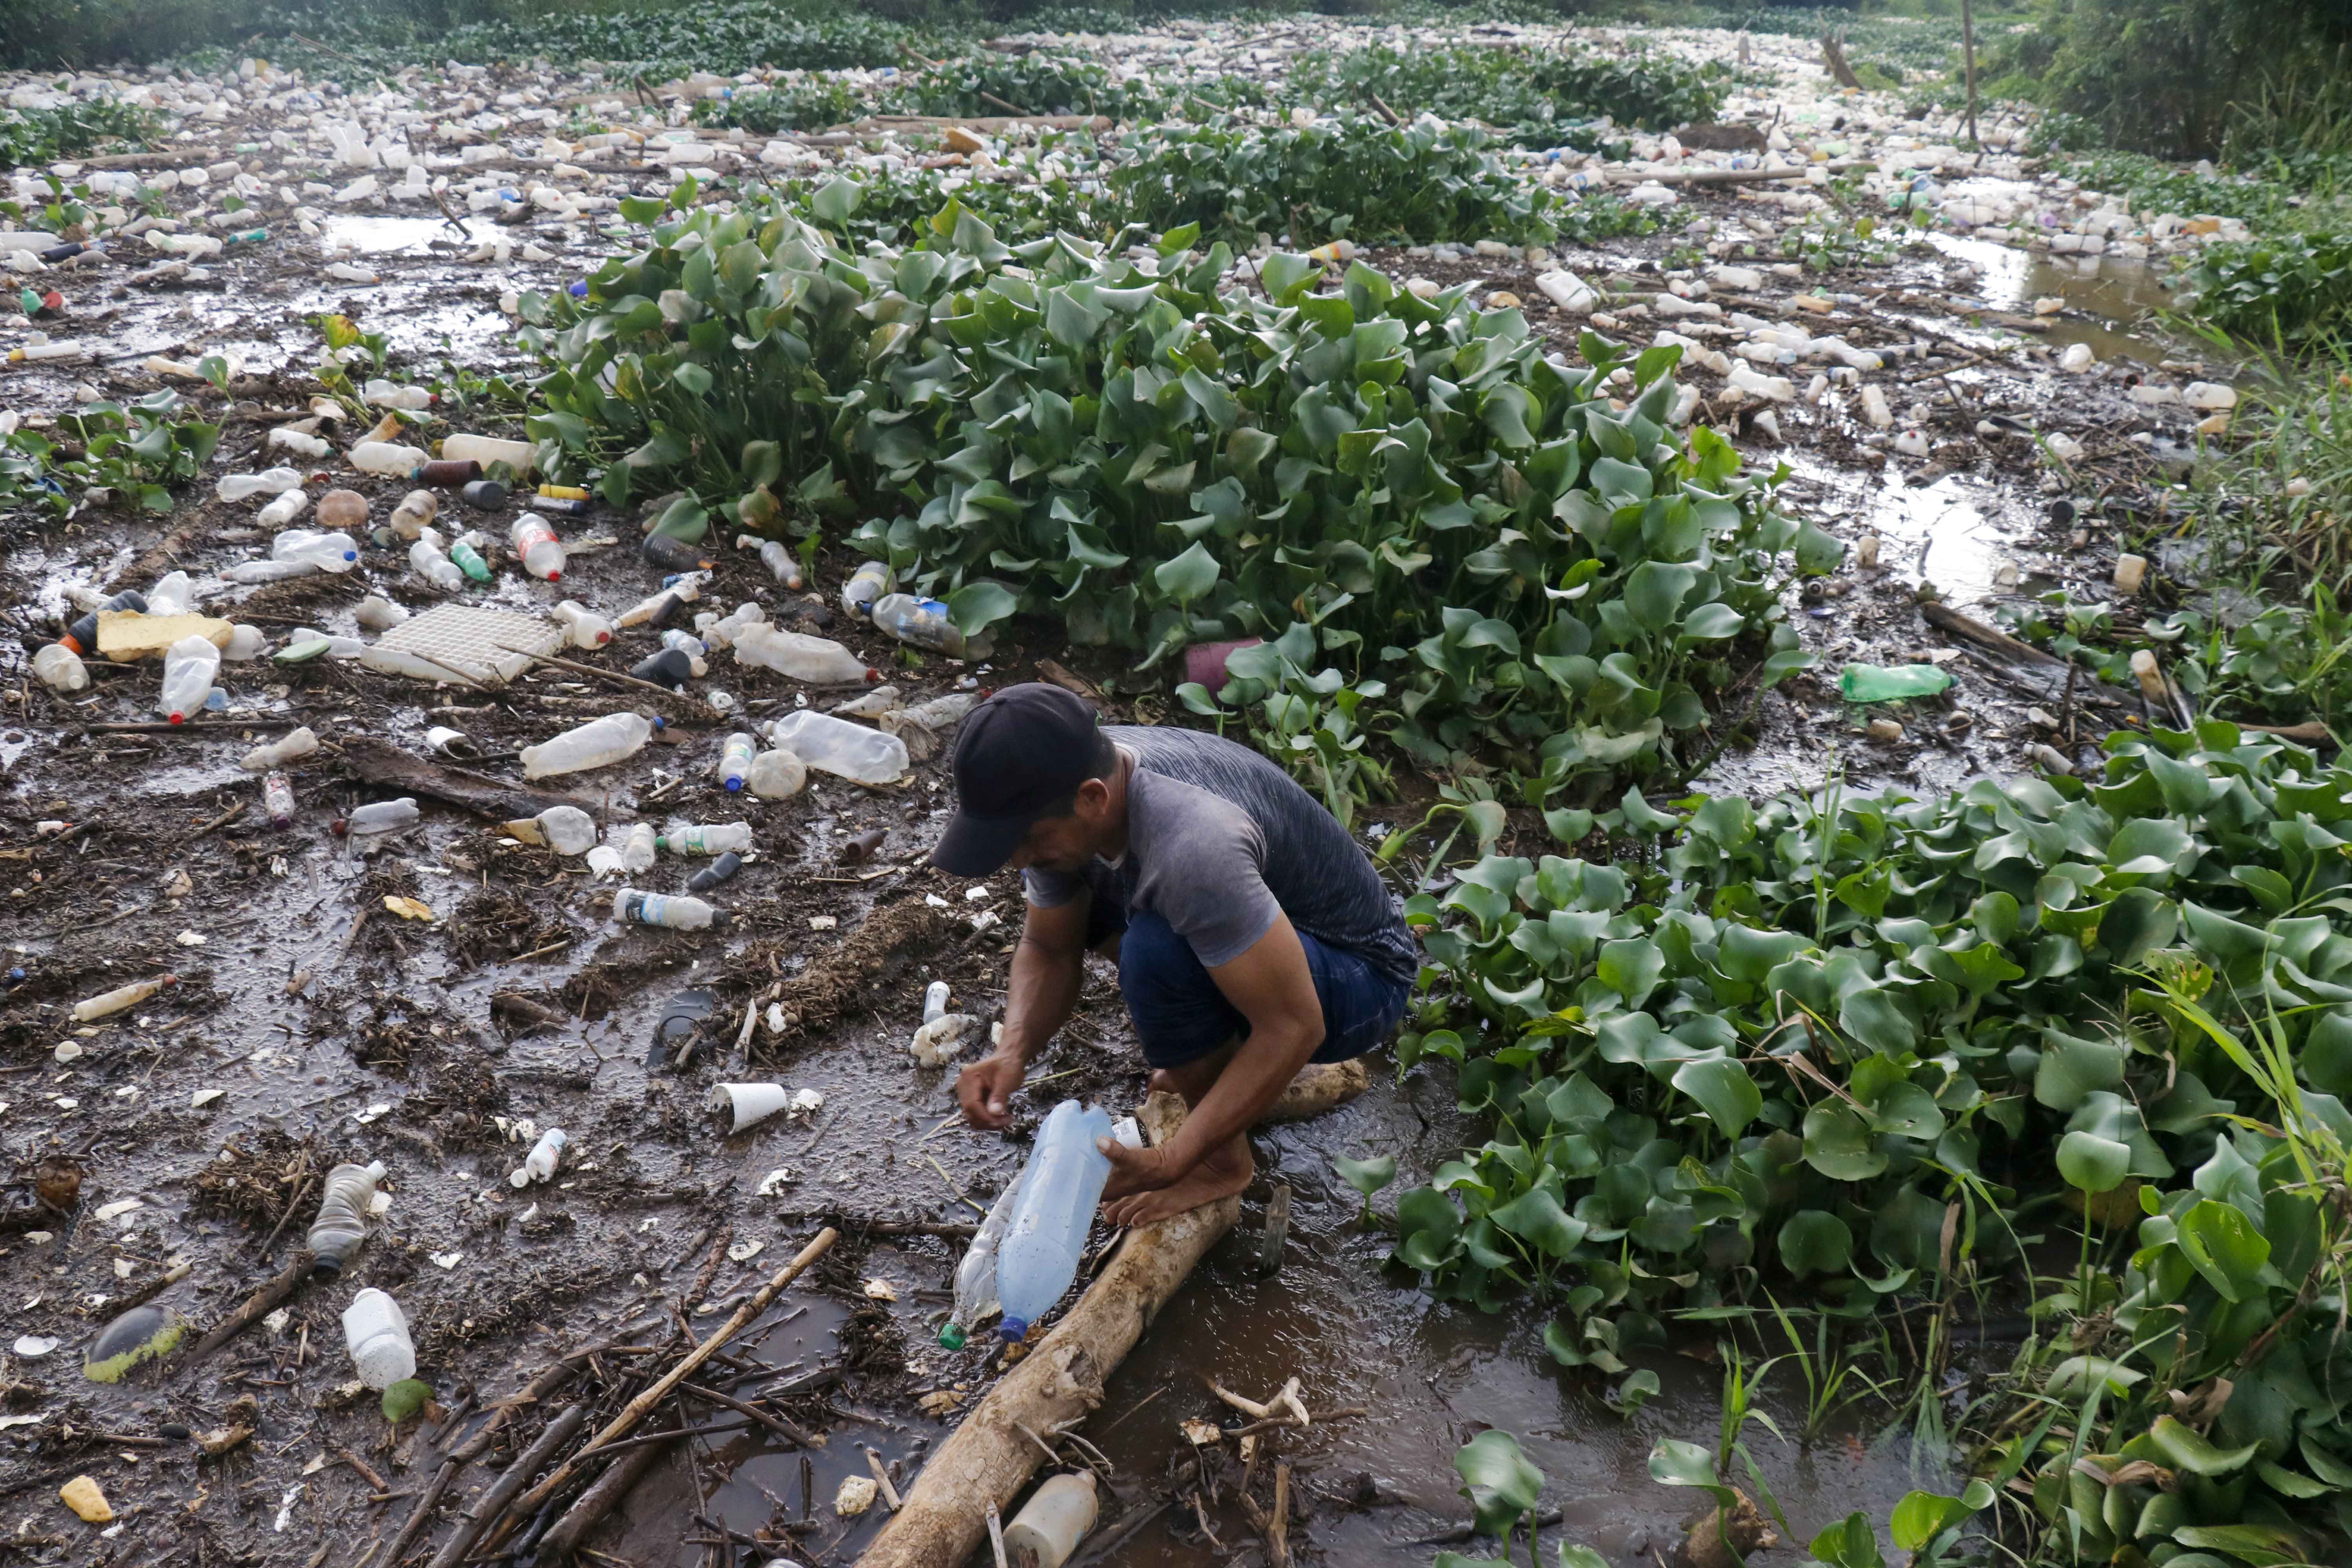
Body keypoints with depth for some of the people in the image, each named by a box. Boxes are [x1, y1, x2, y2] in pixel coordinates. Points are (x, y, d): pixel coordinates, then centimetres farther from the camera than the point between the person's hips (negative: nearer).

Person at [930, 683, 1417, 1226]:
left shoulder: (1192, 847, -39)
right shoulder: (1072, 781, -14)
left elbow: (1294, 1027, -33)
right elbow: (1048, 949, -1)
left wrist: (1170, 1163, -32)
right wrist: (1012, 1053, -19)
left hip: (1360, 979, -8)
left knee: (1156, 951, -33)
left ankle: (1223, 1162, -8)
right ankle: (1217, 1054, 13)